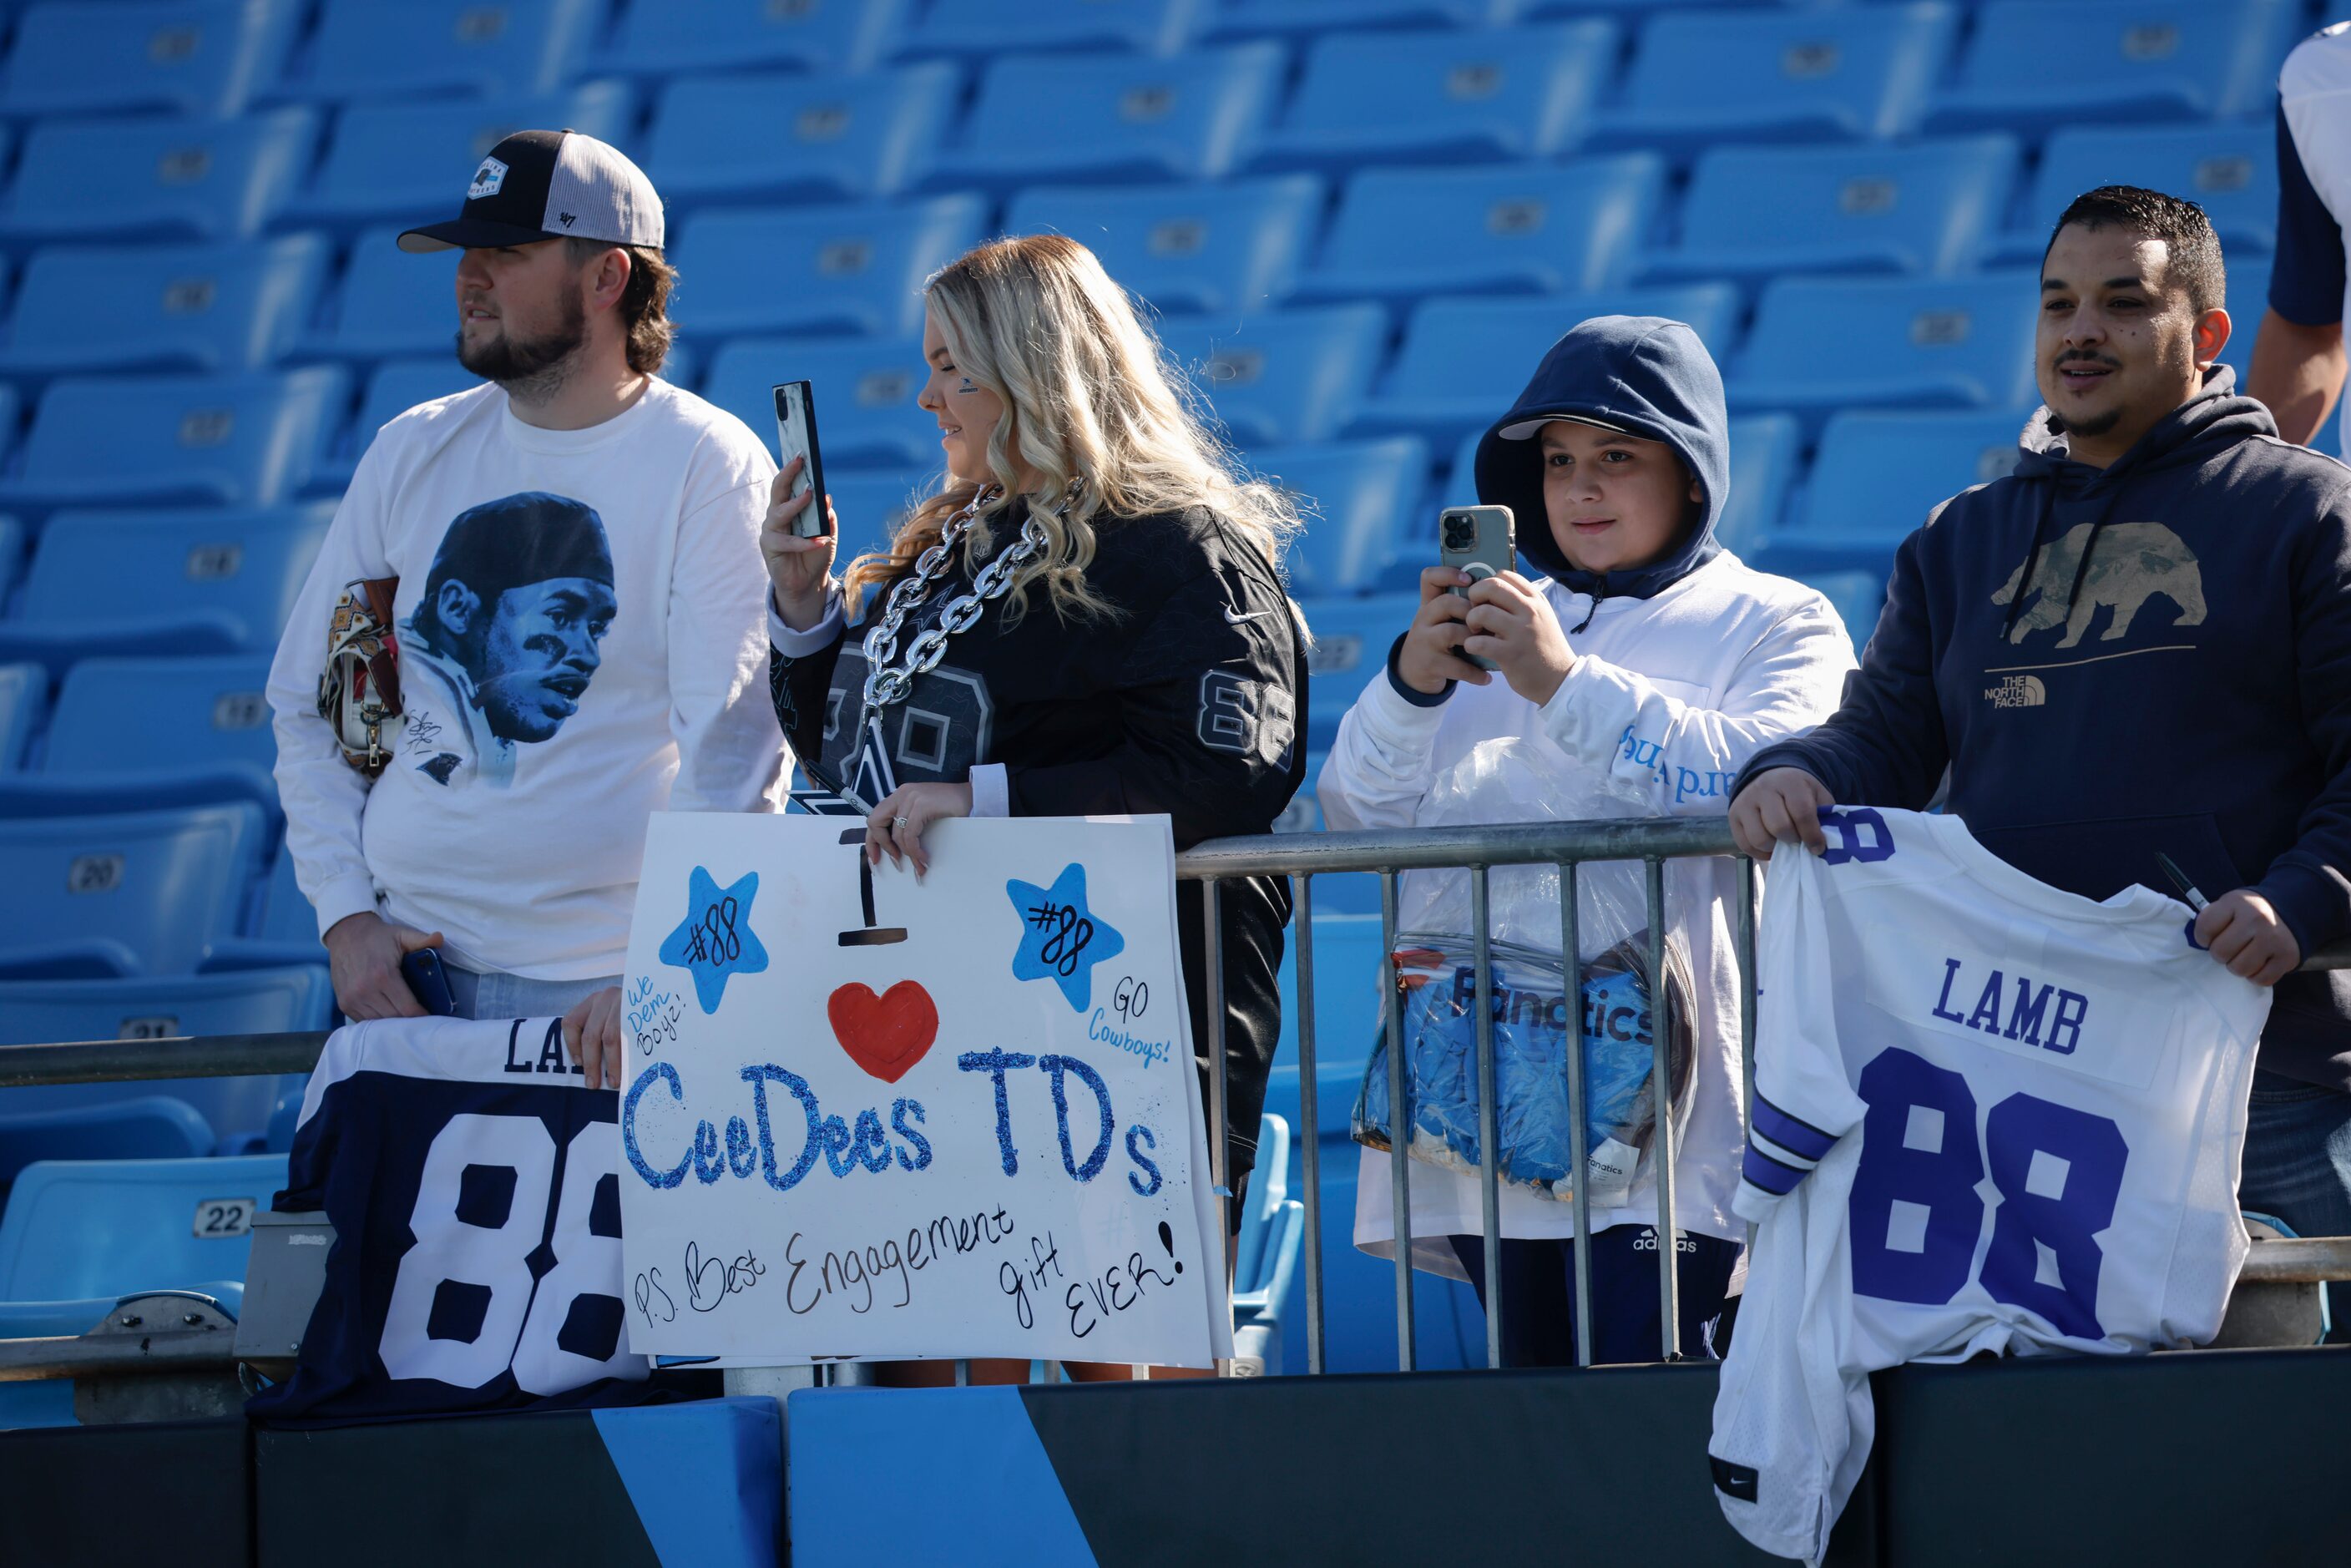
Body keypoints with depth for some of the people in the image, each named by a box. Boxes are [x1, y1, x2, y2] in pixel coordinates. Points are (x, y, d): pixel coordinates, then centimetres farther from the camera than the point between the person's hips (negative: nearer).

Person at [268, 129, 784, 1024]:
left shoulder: (710, 469, -6)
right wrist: (345, 917, 1)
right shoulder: (413, 454, 9)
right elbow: (308, 704, 14)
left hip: (599, 984, -4)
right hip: (402, 963, 4)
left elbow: (732, 752, -12)